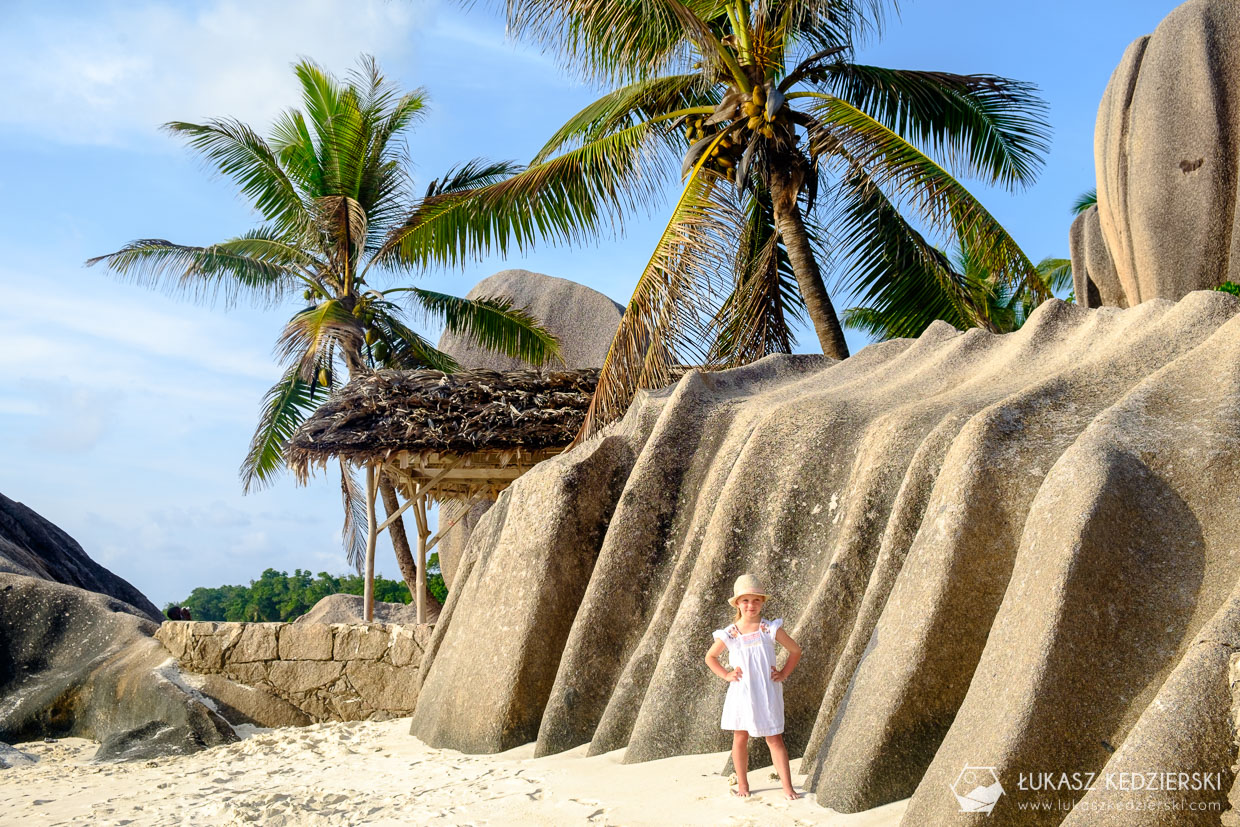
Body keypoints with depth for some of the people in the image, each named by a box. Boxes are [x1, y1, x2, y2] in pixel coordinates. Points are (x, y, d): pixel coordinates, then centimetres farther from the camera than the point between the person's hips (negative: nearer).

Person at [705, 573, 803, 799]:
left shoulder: (770, 629, -2)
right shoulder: (729, 634, -1)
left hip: (767, 692, -1)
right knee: (740, 737, 7)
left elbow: (795, 650, 10)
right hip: (741, 693, 1)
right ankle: (742, 785, 20)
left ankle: (788, 787, 3)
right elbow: (710, 657, 14)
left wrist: (783, 673, 1)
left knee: (774, 739, -1)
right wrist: (726, 675, 1)